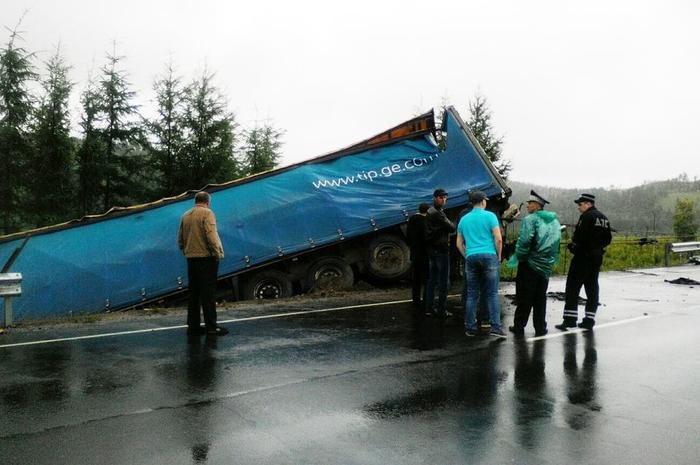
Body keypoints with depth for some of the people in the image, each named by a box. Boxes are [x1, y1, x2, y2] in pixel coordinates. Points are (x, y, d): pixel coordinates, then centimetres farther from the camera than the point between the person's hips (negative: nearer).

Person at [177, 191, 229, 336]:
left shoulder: (185, 215, 14)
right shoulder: (207, 213, -8)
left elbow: (180, 239, 17)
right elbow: (211, 235, -18)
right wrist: (218, 253, -13)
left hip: (191, 258, 7)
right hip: (206, 257, -7)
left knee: (193, 293, 11)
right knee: (208, 293, -5)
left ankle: (193, 325, 15)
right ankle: (211, 326, -3)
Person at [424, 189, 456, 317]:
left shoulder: (429, 212, 15)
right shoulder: (438, 213, -16)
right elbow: (452, 228, -15)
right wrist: (451, 223, 5)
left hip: (432, 249, 9)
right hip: (441, 250, -9)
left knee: (432, 280, 12)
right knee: (443, 281, -3)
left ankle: (428, 308, 15)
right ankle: (442, 310, 0)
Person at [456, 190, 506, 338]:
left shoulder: (464, 219, 13)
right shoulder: (490, 216, 0)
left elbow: (459, 244, 14)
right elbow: (498, 239, -6)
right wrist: (498, 256, 5)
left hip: (471, 258, 4)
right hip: (489, 256, -3)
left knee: (472, 295, 7)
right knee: (492, 294, -1)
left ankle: (470, 328, 9)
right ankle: (495, 327, -5)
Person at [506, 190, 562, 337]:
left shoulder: (531, 219, -13)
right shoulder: (555, 222, 10)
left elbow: (524, 241, -22)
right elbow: (557, 243, 13)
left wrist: (517, 257, -10)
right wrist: (551, 260, 19)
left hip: (529, 264, -6)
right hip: (546, 266, 6)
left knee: (524, 297, 4)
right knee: (540, 298, 14)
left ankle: (519, 327, 10)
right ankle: (540, 328, 17)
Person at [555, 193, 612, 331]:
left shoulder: (587, 216, -12)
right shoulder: (603, 218, 14)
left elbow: (580, 236, -21)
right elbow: (608, 239, 16)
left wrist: (573, 246, -5)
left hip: (583, 257, -8)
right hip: (597, 258, 8)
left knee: (572, 288, -4)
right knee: (592, 288, 11)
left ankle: (570, 319, -6)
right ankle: (589, 320, 14)